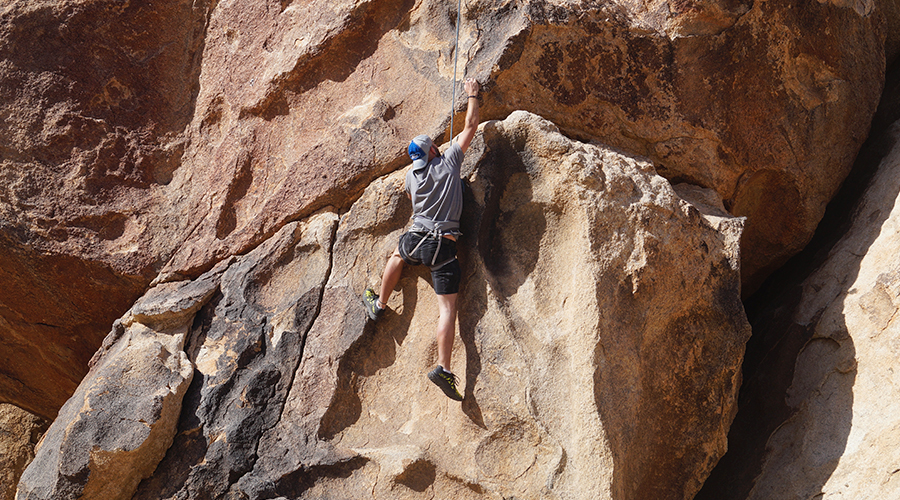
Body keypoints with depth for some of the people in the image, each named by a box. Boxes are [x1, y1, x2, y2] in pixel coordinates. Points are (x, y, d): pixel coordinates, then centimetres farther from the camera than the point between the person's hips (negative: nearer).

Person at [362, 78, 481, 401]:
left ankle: (379, 304, 48)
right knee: (448, 307, -6)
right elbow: (470, 127, 6)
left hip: (417, 239, 3)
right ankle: (443, 368, -16)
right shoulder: (448, 162, 0)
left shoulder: (411, 176, 8)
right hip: (444, 247, -3)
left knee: (398, 254, 39)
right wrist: (473, 95, 19)